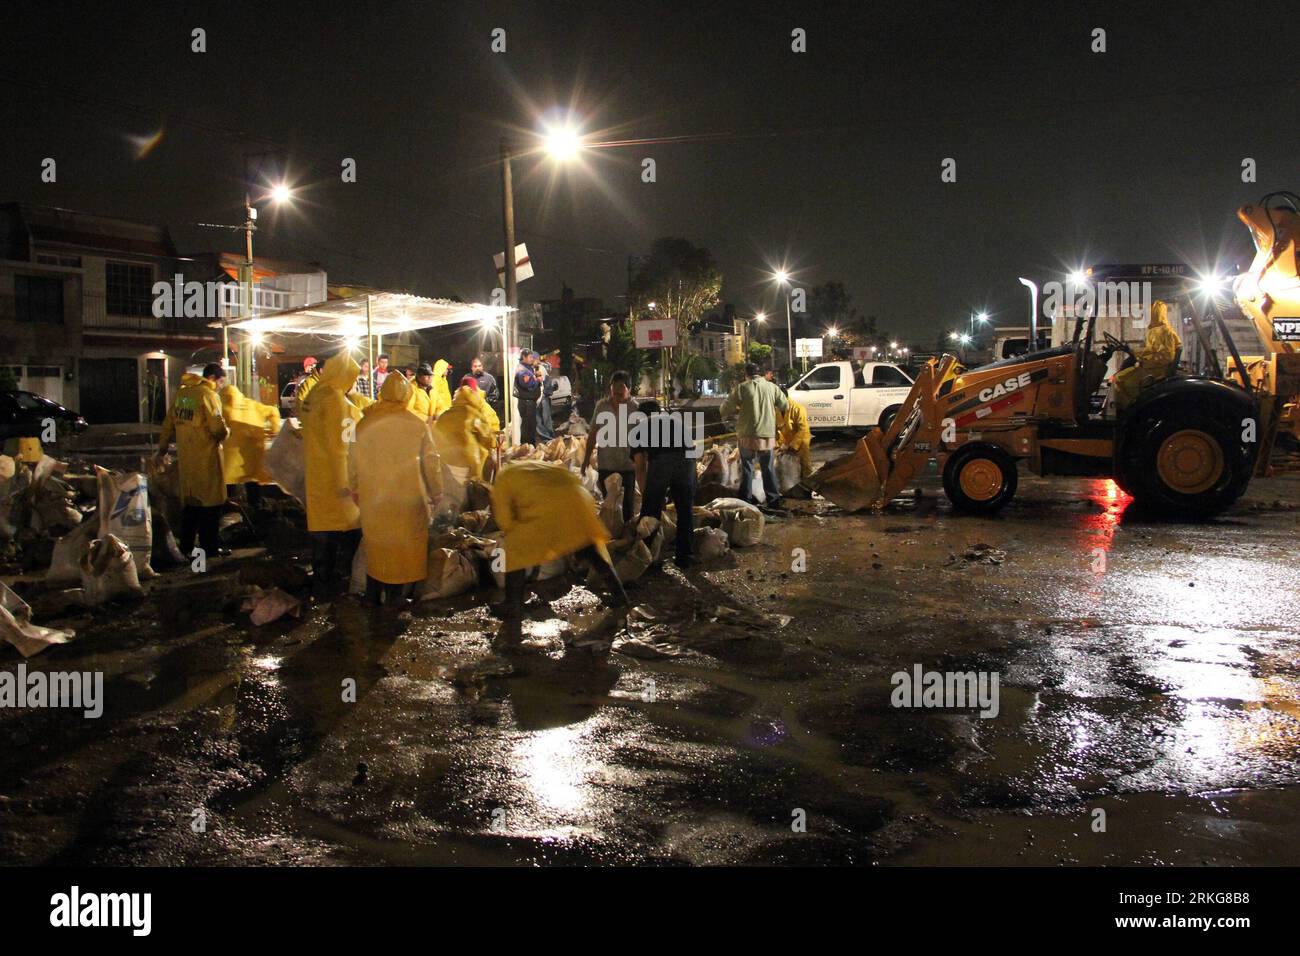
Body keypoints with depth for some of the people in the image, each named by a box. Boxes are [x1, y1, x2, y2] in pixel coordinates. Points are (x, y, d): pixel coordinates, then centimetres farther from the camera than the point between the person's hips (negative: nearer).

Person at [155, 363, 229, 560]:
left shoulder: (182, 393, 11)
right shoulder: (208, 395, -12)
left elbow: (169, 423, 15)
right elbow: (217, 427, -19)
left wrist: (162, 449, 21)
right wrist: (225, 432, 3)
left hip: (185, 456, 7)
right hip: (205, 456, -7)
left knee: (189, 501, 14)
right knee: (210, 501, 1)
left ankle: (186, 547, 19)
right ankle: (209, 547, 4)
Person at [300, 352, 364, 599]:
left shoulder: (314, 396, 8)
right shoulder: (336, 399, -17)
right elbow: (339, 444, -20)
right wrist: (344, 482, -19)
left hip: (316, 477, 8)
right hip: (335, 477, -8)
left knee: (322, 531, 13)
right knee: (349, 531, 3)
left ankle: (321, 584, 19)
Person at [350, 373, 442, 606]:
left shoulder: (364, 425, -3)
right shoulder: (416, 426, -9)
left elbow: (352, 466, 5)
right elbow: (431, 465, -4)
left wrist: (357, 494, 20)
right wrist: (436, 495, 11)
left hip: (372, 506, 3)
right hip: (408, 506, -3)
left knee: (374, 558, 17)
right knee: (403, 560, 8)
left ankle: (372, 602, 27)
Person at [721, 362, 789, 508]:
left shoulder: (742, 388, -7)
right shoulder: (772, 387, 1)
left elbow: (725, 409, -5)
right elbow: (785, 405, 10)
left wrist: (738, 410, 14)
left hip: (748, 435, -2)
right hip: (768, 435, 2)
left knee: (747, 468, 11)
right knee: (768, 468, 16)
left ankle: (746, 499, 12)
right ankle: (773, 498, 16)